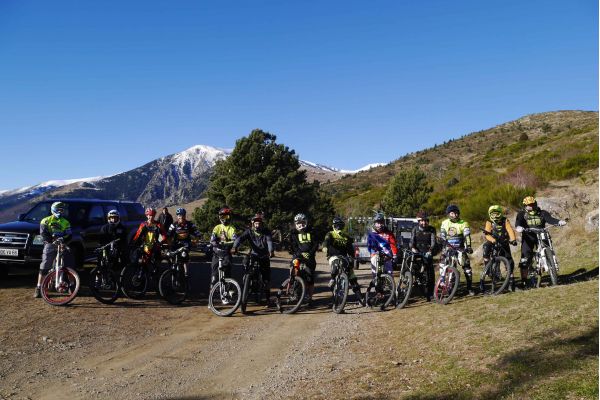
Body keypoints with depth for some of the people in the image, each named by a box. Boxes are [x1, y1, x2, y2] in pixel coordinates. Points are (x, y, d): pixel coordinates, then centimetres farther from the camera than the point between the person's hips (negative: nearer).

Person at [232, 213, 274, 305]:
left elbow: (269, 241, -24)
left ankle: (268, 298, 13)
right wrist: (235, 247, -42)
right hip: (253, 255, 1)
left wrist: (271, 251, -45)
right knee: (246, 259, -29)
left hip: (264, 257, -1)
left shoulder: (266, 232, -7)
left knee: (266, 279, -2)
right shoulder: (249, 231, -6)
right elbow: (240, 238, -22)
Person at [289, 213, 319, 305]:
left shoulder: (311, 232, 11)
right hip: (298, 256, -1)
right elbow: (293, 246, -3)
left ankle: (309, 298, 8)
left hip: (309, 257, 1)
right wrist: (300, 254, -19)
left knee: (310, 278, -1)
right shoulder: (293, 233, 6)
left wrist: (310, 253, -12)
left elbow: (316, 244, 4)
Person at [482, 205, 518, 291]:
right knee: (486, 246, -33)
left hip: (504, 243, 1)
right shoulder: (489, 222, -10)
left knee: (509, 261, -10)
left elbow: (510, 231, -21)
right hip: (493, 243, -1)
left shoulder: (505, 221, -7)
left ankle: (511, 279, 6)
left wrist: (513, 239, -41)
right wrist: (493, 240, -45)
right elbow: (487, 234, -24)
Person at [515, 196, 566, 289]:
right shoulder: (522, 214, 4)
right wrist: (519, 227, -40)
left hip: (541, 236, 2)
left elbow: (550, 219, -11)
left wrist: (559, 222, -33)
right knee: (525, 259, -8)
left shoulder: (542, 213, 7)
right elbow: (518, 221, -16)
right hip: (528, 238, -2)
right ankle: (524, 280, -2)